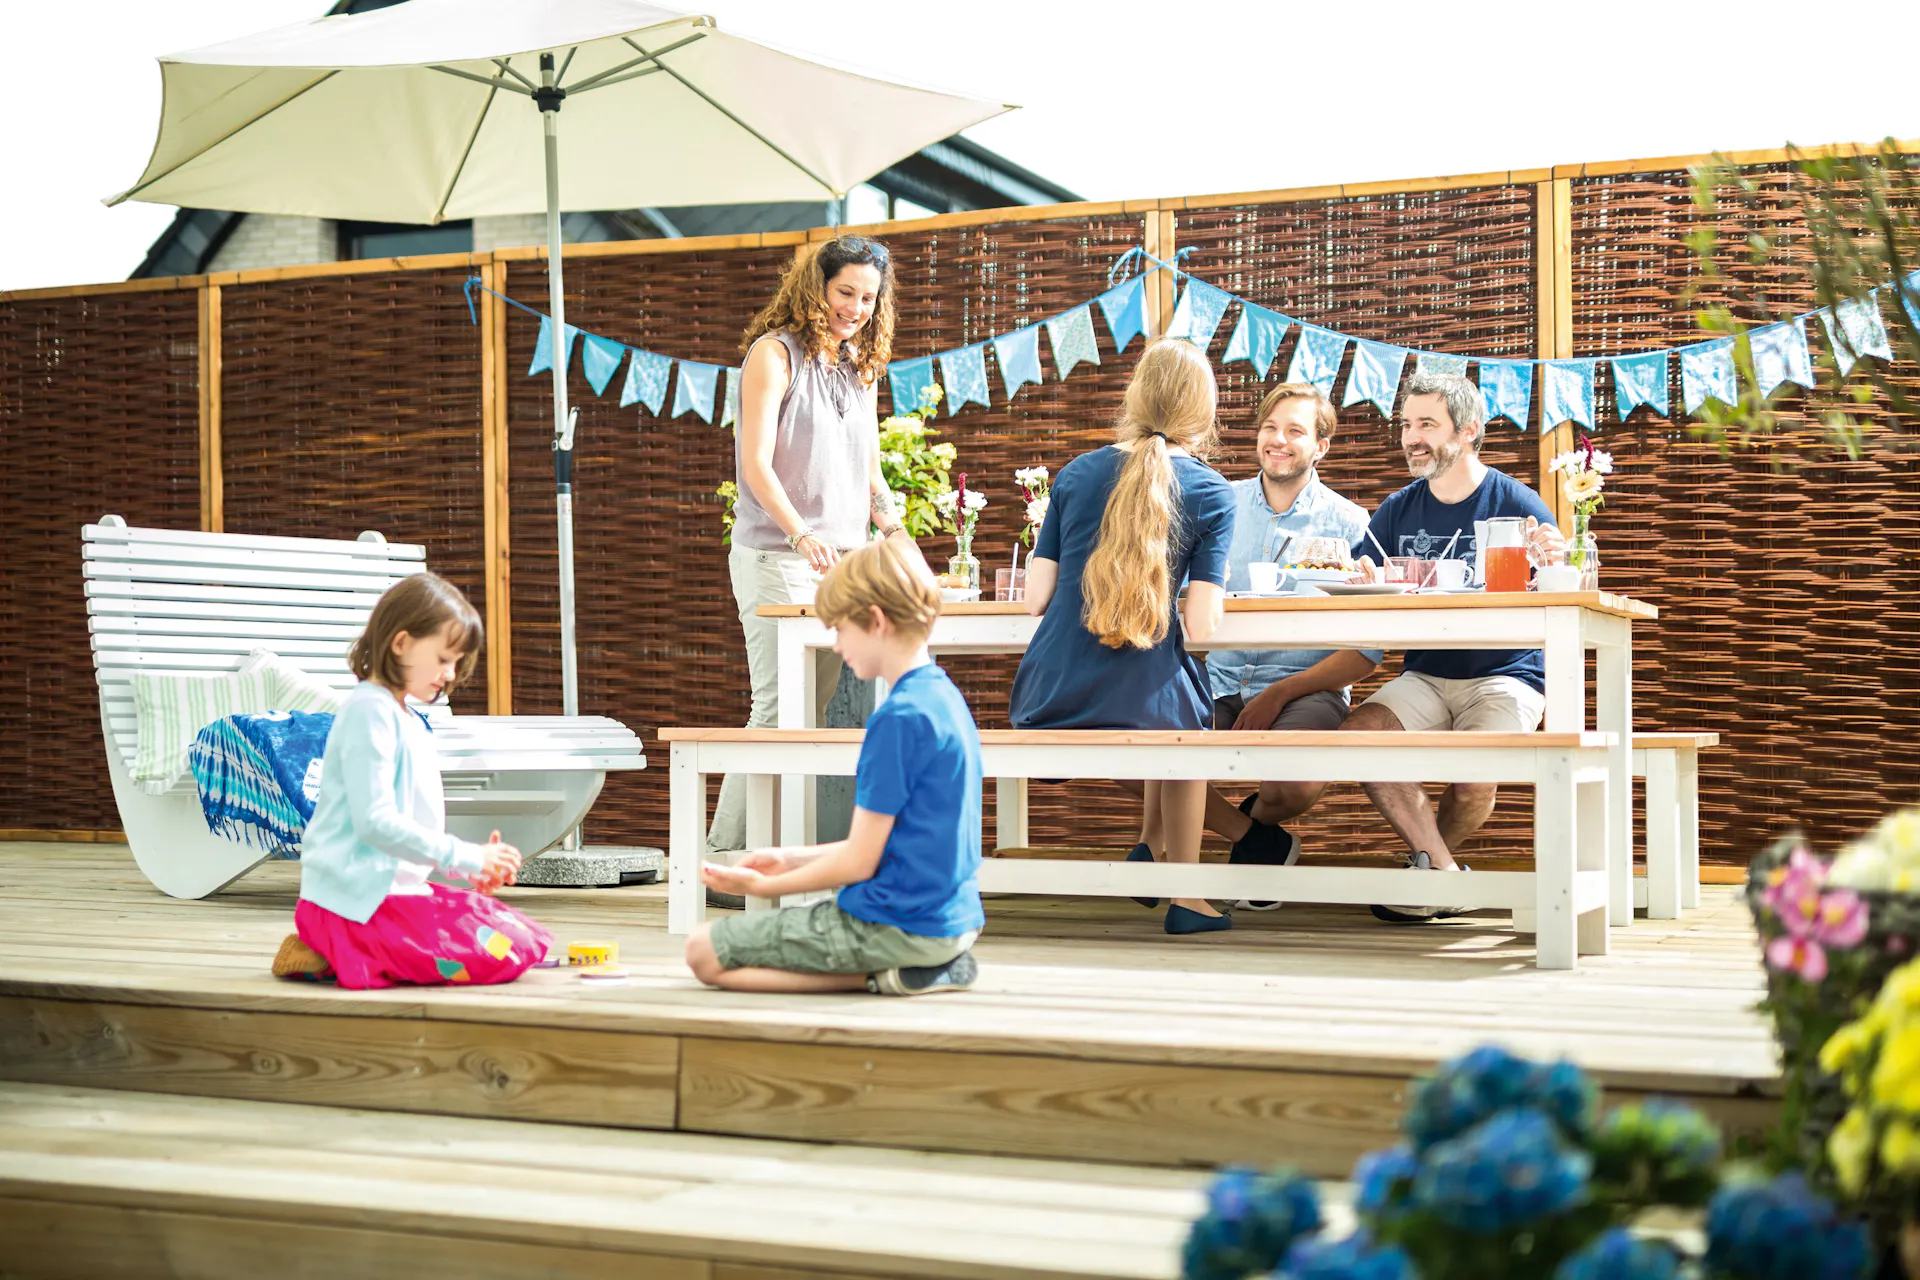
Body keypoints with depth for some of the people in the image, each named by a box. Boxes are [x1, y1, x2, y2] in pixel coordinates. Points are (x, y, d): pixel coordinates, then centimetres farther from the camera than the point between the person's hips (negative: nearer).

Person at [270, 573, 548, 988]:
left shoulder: (409, 720, 20)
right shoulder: (369, 710, -12)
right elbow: (375, 821, -20)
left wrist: (471, 863, 9)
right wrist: (466, 856, -17)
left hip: (395, 887, 10)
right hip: (356, 898, -10)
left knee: (526, 940, 4)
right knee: (499, 954, -20)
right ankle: (337, 954, -10)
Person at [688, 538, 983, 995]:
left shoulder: (896, 717, -19)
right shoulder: (945, 697, 11)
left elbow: (858, 862, -15)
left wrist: (764, 886, -1)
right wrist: (792, 859, 18)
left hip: (901, 921, -10)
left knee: (705, 952, -4)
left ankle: (881, 975, -11)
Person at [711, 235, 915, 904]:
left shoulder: (861, 366, 18)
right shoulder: (774, 353, -4)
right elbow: (756, 464, -13)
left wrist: (895, 530, 1)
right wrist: (803, 536, -26)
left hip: (841, 561, 7)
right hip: (774, 557, -7)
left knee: (813, 716, 5)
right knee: (779, 711, -12)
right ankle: (724, 863, -7)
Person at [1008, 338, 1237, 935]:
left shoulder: (1076, 473, 7)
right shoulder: (1211, 494, -1)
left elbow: (1035, 599, 5)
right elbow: (1200, 624, -8)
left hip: (1044, 708, 3)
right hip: (1136, 707, -3)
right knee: (1188, 725, 34)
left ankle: (1151, 846, 39)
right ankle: (1184, 896, 33)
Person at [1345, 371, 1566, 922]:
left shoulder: (1514, 504, -5)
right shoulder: (1398, 511, 9)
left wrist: (1555, 563, -33)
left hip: (1507, 674, -4)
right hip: (1425, 676, 4)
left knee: (1474, 779, -30)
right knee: (1355, 734, -25)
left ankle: (1425, 864, 6)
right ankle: (1444, 875, -15)